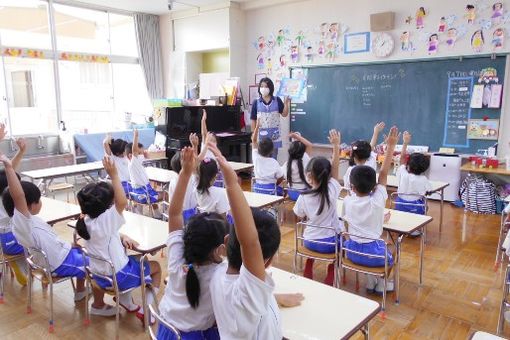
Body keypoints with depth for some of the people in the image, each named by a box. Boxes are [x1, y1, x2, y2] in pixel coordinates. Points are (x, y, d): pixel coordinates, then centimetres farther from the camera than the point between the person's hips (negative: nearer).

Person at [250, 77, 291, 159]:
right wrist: (254, 134, -1)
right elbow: (253, 120, 1)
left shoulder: (277, 100, 2)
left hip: (274, 134, 1)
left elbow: (284, 114, -1)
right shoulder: (256, 102, 0)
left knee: (273, 158, 10)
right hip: (261, 135, 0)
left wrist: (286, 102, -13)